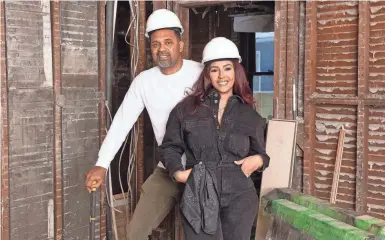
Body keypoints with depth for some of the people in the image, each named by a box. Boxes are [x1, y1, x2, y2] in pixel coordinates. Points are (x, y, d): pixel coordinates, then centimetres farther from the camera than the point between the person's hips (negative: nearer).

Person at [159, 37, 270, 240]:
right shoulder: (187, 108, 4)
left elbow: (259, 153, 17)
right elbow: (169, 146, 11)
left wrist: (258, 160, -6)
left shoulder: (249, 115, 9)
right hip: (198, 197, -1)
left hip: (239, 197, 2)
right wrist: (177, 172, -6)